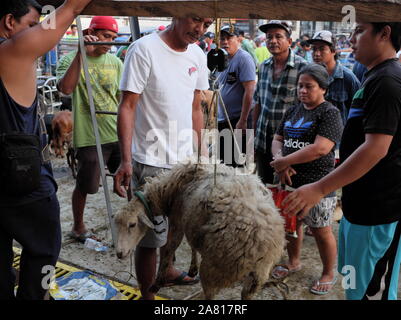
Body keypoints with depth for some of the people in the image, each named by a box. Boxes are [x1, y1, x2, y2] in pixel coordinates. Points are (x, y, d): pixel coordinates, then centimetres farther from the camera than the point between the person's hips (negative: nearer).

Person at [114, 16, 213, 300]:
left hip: (185, 159, 6)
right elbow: (127, 107, -13)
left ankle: (167, 270, 44)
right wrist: (125, 160, -19)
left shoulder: (198, 55, 7)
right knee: (151, 234, 3)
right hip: (152, 162, -6)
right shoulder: (144, 49, -12)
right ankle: (147, 293, 23)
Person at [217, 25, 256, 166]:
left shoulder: (244, 58, -12)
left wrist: (243, 121, -22)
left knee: (237, 163, -1)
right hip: (222, 120, 9)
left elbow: (249, 91, -19)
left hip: (238, 120, -8)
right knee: (223, 159, 16)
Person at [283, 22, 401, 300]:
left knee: (369, 290, 5)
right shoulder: (378, 77, 12)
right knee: (357, 280, 24)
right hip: (363, 201, 10)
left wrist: (320, 188, -26)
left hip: (376, 207, -10)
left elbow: (376, 148, -27)